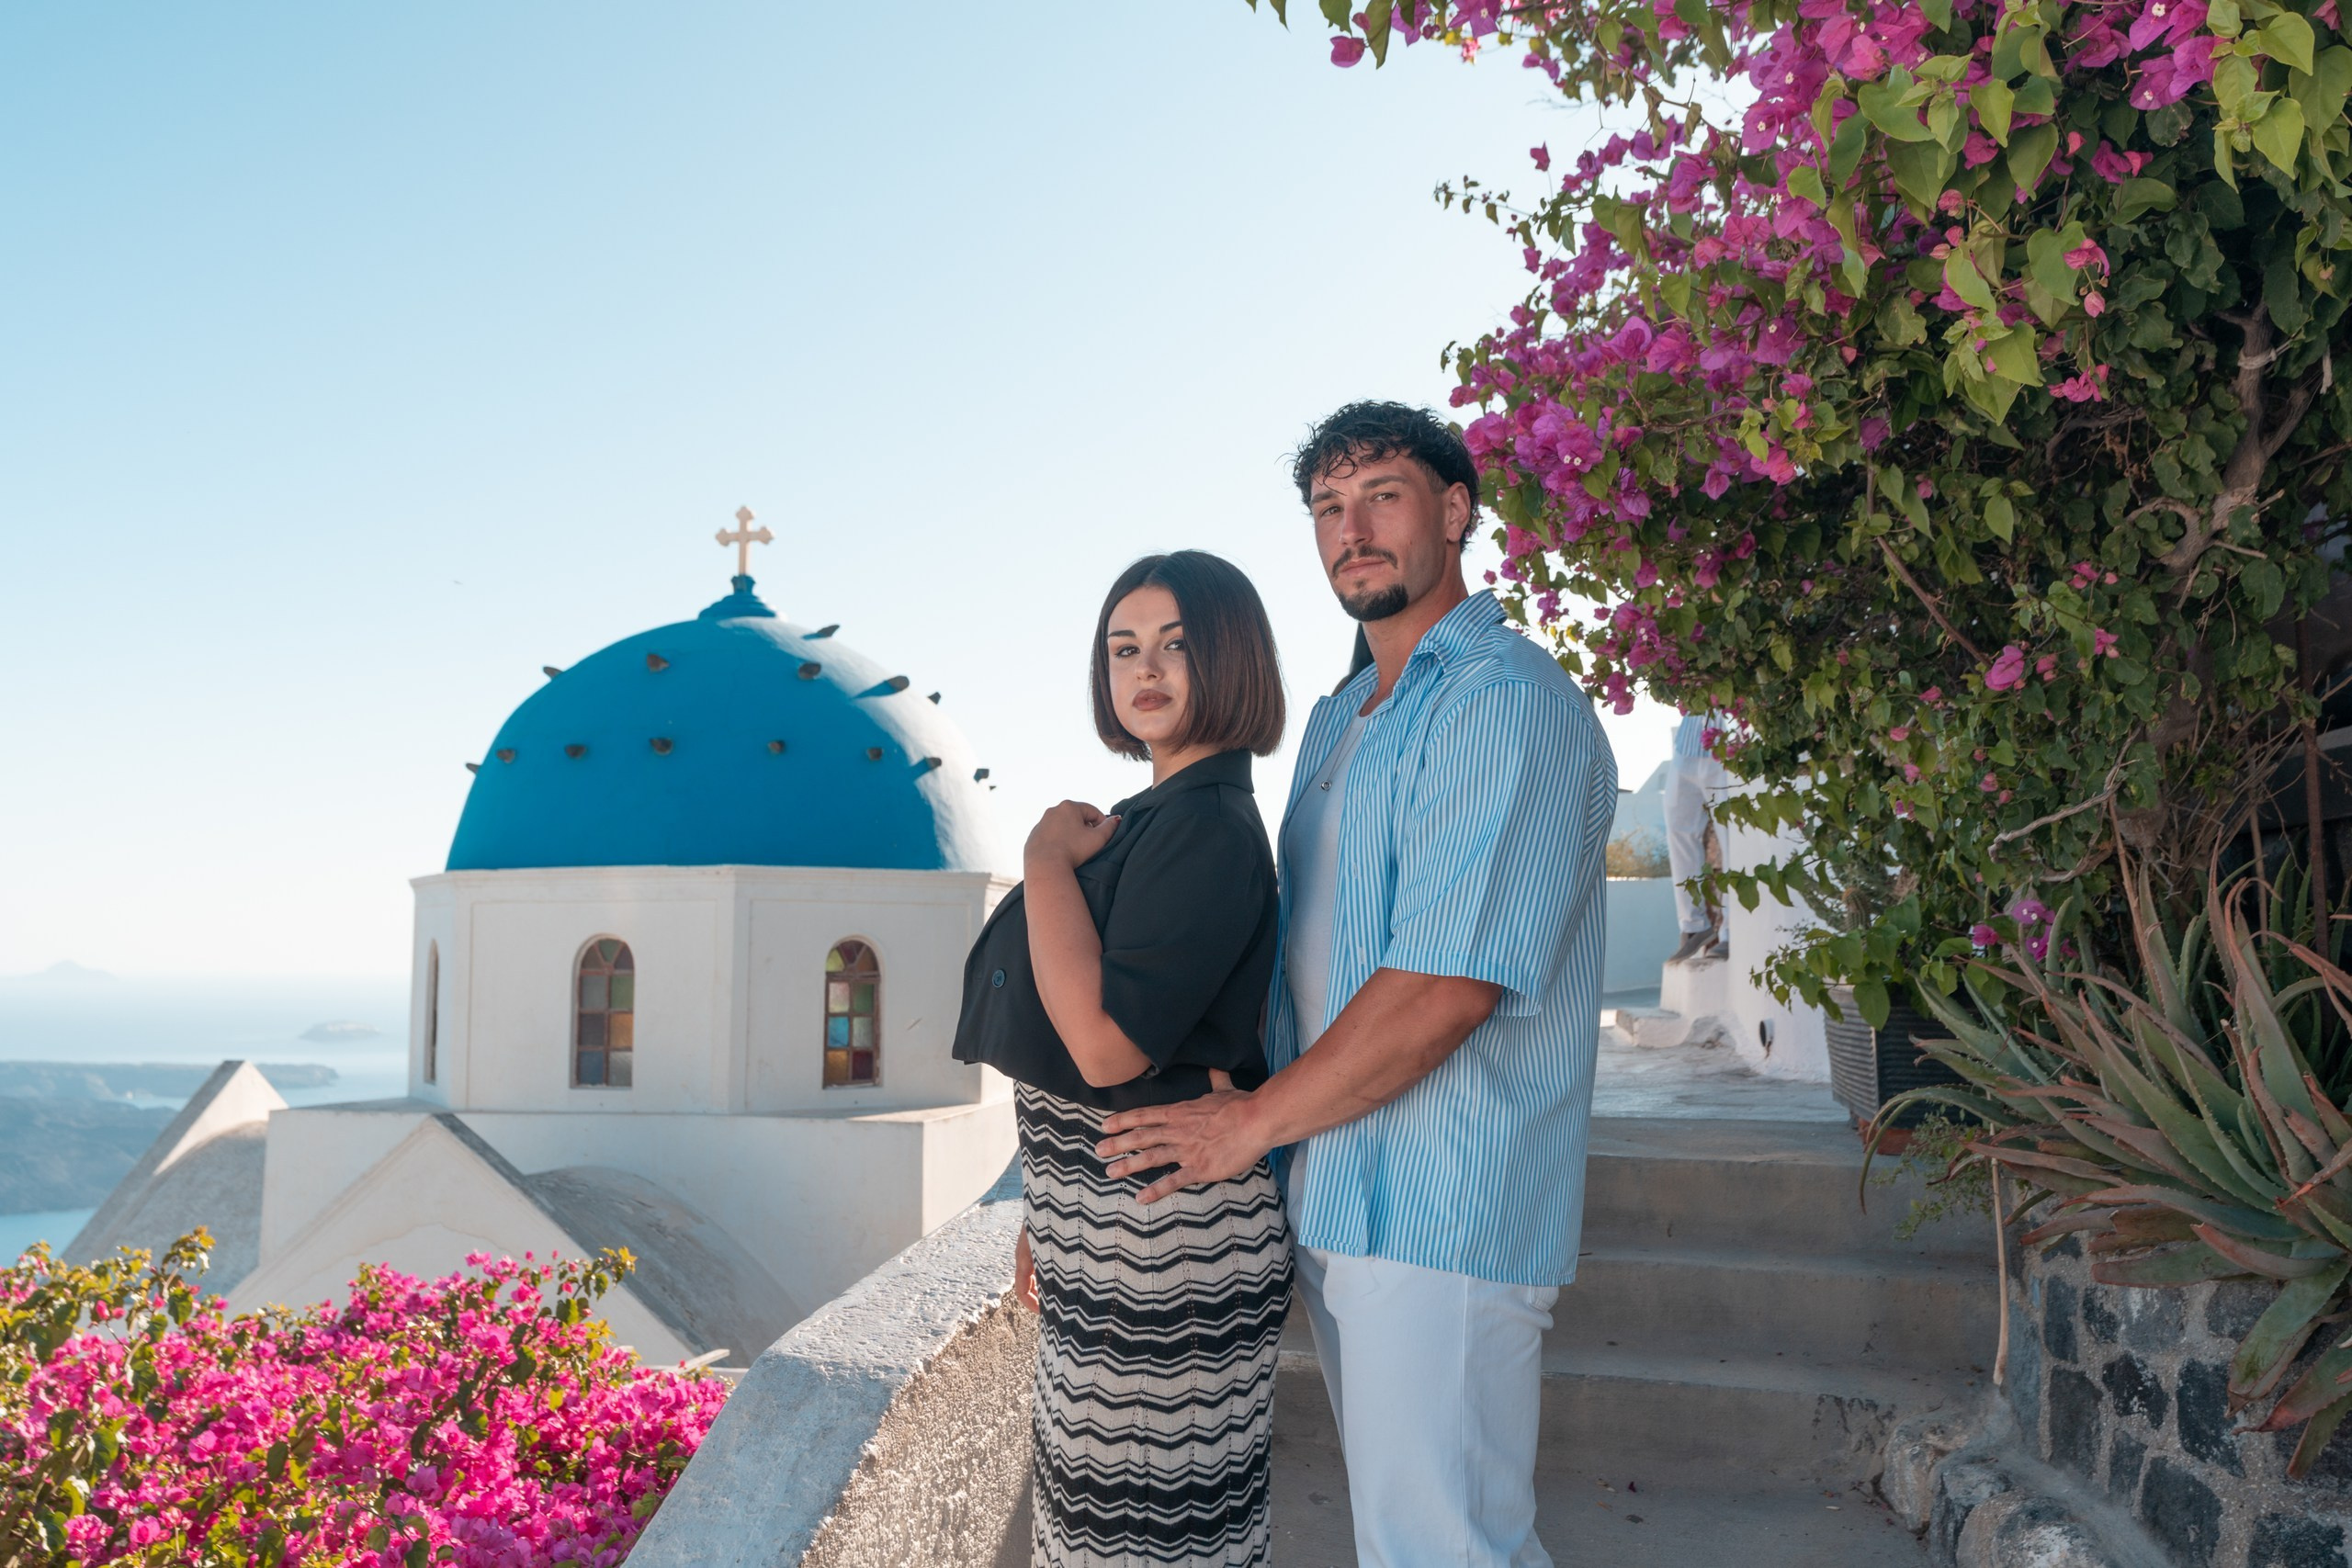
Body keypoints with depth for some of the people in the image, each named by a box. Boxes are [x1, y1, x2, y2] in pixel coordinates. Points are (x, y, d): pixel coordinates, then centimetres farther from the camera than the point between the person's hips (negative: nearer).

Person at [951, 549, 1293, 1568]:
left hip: (1165, 1237, -10)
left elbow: (1109, 1044, -28)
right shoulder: (1147, 818, 12)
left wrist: (1047, 857, -19)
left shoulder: (1210, 828, -18)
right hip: (1098, 1230, 10)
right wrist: (1051, 1213, 20)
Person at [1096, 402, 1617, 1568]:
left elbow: (1448, 984, -22)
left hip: (1441, 1216, -9)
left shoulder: (1507, 704, -14)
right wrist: (1233, 1073, 8)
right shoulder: (1338, 720, 17)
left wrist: (1255, 1121, -15)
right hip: (1331, 1197, 9)